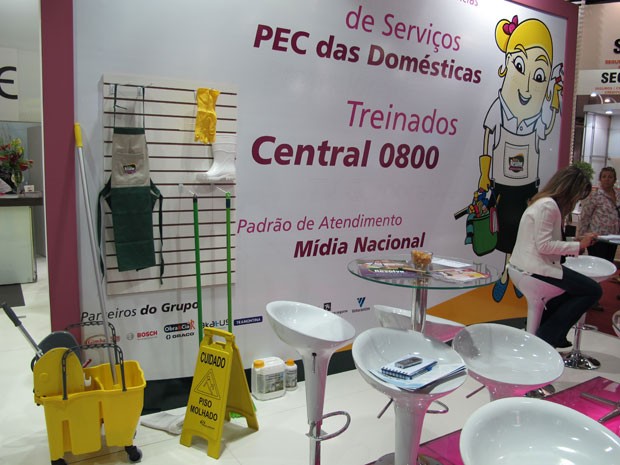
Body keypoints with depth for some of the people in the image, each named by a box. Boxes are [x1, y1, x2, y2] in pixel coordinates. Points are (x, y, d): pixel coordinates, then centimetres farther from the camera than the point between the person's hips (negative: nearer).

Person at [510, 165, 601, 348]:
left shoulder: (546, 203, 16)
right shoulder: (548, 206, -15)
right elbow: (544, 245, -20)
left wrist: (576, 243, 8)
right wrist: (578, 246, -14)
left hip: (528, 264, 11)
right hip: (535, 267, -11)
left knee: (574, 285, 24)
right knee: (593, 290, -7)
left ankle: (552, 335, 28)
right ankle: (546, 338, -2)